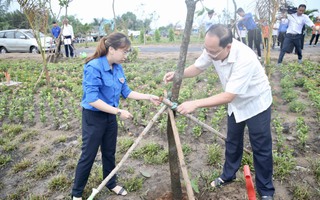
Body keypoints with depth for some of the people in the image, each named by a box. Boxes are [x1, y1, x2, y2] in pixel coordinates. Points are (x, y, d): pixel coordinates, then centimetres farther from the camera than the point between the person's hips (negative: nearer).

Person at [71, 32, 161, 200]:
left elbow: (126, 92, 5)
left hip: (110, 117, 7)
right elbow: (92, 99, -28)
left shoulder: (118, 68, -2)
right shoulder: (93, 67, -24)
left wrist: (148, 97, -2)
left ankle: (111, 183, 42)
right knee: (88, 156, 7)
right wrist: (119, 112, -28)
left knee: (109, 153, 21)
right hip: (93, 118, -6)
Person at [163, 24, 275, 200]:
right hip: (236, 103, 6)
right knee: (232, 142, 20)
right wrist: (177, 74, -22)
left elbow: (228, 96, -39)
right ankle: (228, 175, 41)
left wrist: (195, 104, -42)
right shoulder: (212, 49, -20)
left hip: (256, 104, -6)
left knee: (261, 149, 7)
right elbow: (197, 67, -4)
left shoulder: (244, 59, -40)